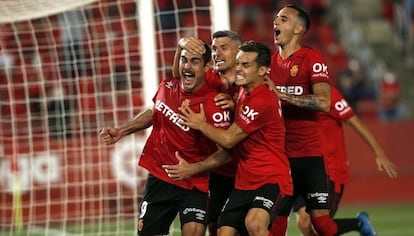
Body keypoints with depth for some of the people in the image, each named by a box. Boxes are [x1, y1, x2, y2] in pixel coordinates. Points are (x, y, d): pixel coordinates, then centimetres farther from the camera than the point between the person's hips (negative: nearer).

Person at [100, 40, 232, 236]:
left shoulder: (214, 104, -20)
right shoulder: (167, 87, 0)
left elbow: (226, 151, -19)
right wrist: (122, 131, 20)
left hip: (194, 185, -5)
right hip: (158, 179, 6)